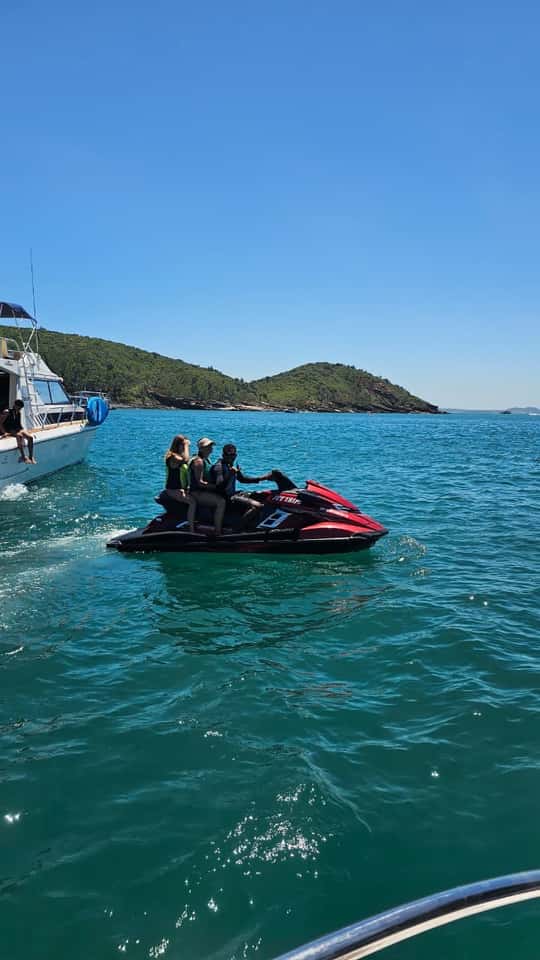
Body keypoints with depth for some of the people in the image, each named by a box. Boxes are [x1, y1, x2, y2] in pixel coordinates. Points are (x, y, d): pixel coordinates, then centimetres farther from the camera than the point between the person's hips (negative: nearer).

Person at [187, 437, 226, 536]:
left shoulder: (206, 460, 17)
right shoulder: (198, 461, -15)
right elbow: (200, 482, -22)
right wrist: (216, 486, -22)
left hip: (205, 491, 11)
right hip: (197, 493, -11)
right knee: (221, 501, -24)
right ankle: (218, 531, -22)